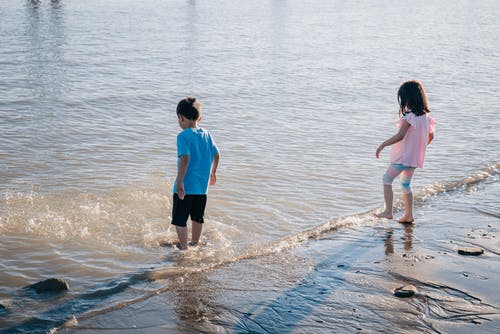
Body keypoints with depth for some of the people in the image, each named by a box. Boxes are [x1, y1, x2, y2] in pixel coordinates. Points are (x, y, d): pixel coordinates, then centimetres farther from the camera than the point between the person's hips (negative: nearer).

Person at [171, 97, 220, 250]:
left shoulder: (183, 136, -15)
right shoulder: (206, 134, 5)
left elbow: (185, 158, -24)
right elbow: (216, 154, 12)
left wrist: (179, 181, -23)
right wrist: (212, 173, 28)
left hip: (186, 186, -7)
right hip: (202, 185, 7)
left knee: (179, 220, 4)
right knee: (197, 218, 21)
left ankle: (184, 248, 5)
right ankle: (195, 244, 35)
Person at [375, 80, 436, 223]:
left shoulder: (409, 116, -20)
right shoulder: (425, 115, 5)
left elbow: (400, 136, -28)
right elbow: (430, 136, 14)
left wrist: (382, 145, -21)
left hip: (403, 156, -8)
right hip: (416, 157, 8)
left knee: (387, 179, 5)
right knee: (406, 184, 20)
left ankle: (388, 211, 1)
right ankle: (408, 215, 22)